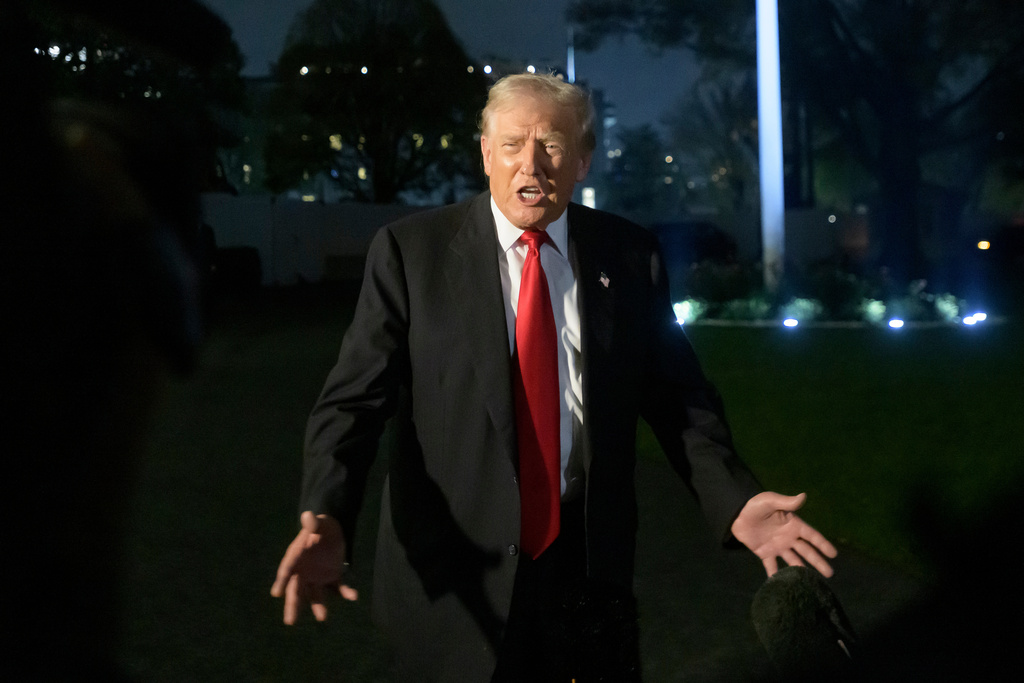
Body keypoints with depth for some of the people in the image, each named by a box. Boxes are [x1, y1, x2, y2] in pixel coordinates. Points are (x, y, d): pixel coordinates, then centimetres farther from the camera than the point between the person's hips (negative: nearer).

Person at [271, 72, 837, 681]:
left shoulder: (629, 256, 0)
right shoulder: (410, 251, -7)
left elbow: (677, 395, 4)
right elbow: (355, 399, -10)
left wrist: (734, 500, -11)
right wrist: (325, 518, -25)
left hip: (591, 558, 2)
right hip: (453, 574, -2)